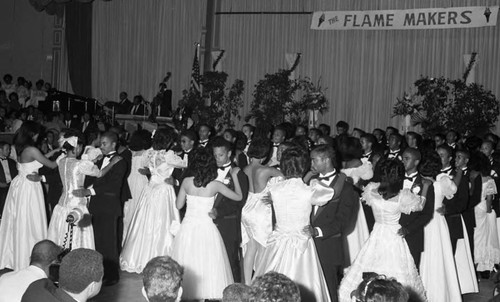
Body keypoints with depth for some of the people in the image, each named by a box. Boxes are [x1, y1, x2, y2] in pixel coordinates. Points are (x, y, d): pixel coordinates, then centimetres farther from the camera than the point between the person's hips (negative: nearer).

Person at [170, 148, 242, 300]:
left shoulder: (186, 182, -7)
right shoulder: (215, 185, -10)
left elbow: (178, 205, 4)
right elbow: (239, 196, 2)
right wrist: (234, 175, 10)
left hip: (188, 227, 2)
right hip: (206, 229, -2)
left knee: (187, 265, 14)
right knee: (208, 264, 10)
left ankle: (187, 292, 24)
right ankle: (209, 293, 15)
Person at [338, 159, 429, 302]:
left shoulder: (371, 190, -14)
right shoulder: (403, 196, -20)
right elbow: (420, 205, 0)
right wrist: (425, 186, 13)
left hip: (376, 236, 3)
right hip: (395, 238, -2)